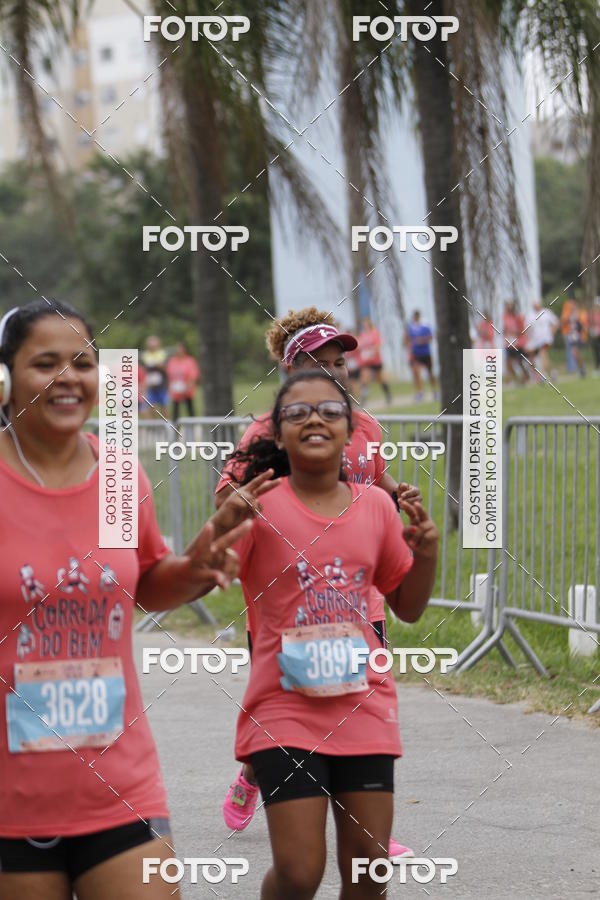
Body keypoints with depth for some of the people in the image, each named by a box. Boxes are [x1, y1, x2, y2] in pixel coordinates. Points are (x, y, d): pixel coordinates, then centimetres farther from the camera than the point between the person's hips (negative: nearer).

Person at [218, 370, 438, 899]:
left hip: (364, 707, 4)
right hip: (285, 710, -4)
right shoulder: (261, 506, -6)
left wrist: (427, 553, -2)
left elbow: (409, 607, 16)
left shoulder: (376, 507, 6)